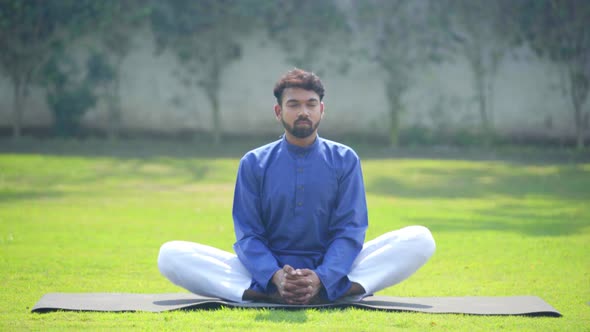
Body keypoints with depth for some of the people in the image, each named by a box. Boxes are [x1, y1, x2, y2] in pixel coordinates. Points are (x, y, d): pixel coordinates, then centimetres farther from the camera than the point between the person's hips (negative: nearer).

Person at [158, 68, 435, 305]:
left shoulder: (344, 160, 3)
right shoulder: (254, 163, 4)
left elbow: (350, 231, -4)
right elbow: (248, 235, -2)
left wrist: (320, 278, -23)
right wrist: (275, 276, -24)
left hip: (333, 273, 0)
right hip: (267, 270, 0)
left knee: (420, 239, -22)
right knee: (171, 255, -22)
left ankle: (324, 292, -36)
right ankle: (272, 291, -35)